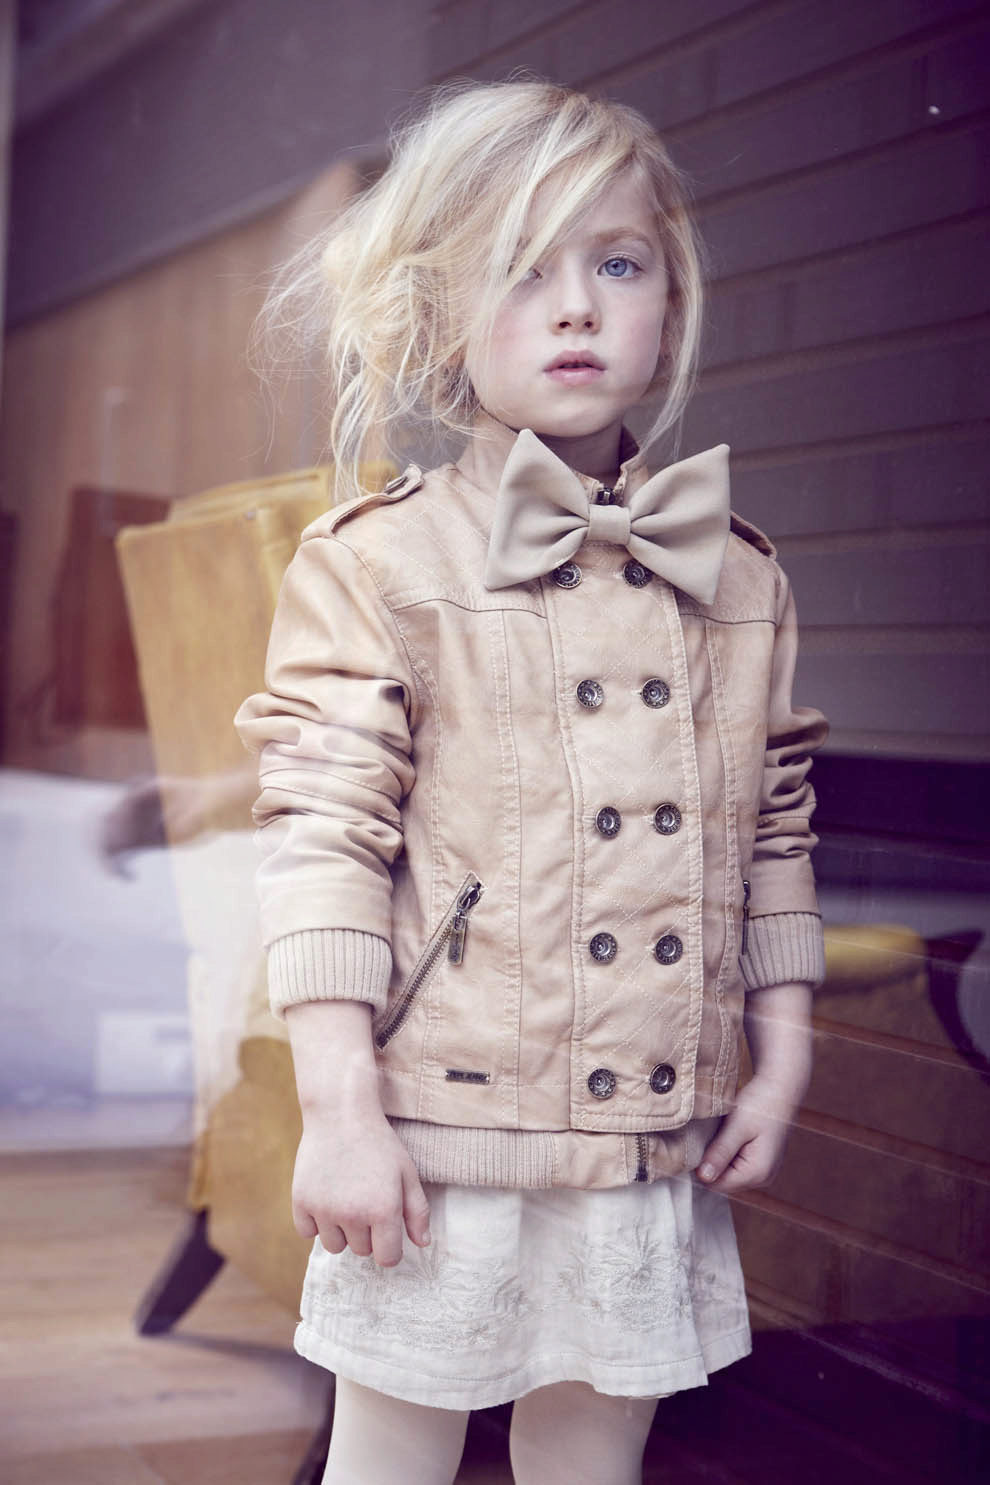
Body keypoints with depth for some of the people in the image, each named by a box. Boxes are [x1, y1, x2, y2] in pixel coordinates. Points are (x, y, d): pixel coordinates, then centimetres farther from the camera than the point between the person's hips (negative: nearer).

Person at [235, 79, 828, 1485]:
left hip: (659, 1143, 4)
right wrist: (339, 1108, -13)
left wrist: (784, 1056, 10)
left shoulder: (740, 583, 7)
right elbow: (321, 842, -10)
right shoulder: (375, 565, -7)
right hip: (446, 1133, -3)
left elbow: (773, 840, 14)